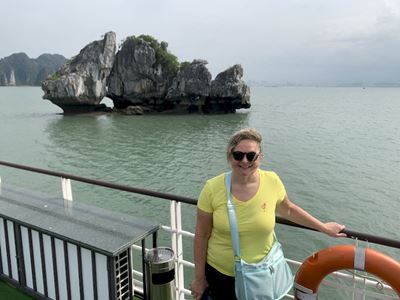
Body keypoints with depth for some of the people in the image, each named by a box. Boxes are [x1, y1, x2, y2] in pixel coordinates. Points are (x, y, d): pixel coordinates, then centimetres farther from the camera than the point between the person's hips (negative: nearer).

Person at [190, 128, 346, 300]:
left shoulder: (272, 181, -14)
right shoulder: (212, 188, -18)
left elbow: (288, 210, 6)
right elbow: (201, 236, -9)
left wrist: (324, 228, 12)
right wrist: (199, 278, -2)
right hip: (219, 273, -1)